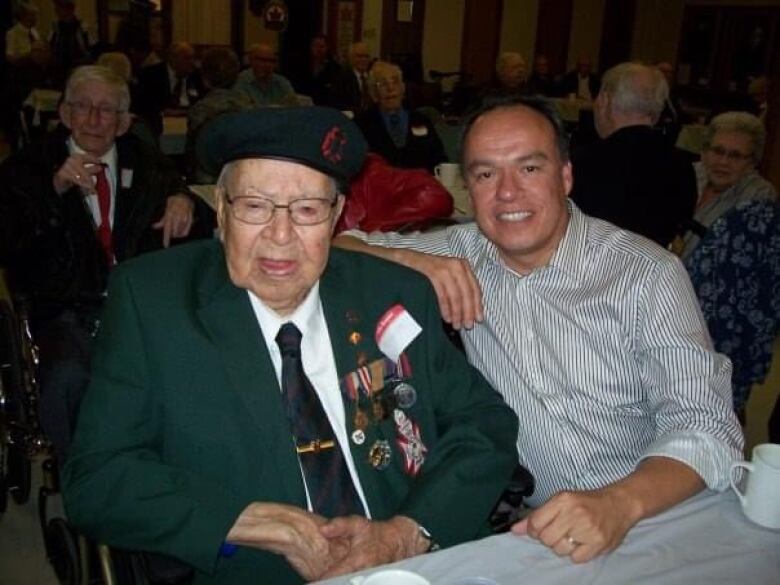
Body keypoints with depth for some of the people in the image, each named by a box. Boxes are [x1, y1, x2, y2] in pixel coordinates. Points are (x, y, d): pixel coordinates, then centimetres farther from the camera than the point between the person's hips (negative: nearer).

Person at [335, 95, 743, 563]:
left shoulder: (649, 275, -11)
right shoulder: (462, 253, 0)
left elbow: (706, 423, -14)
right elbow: (337, 248, 4)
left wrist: (622, 503, -31)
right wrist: (408, 261, -15)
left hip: (653, 519, -1)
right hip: (526, 523, 1)